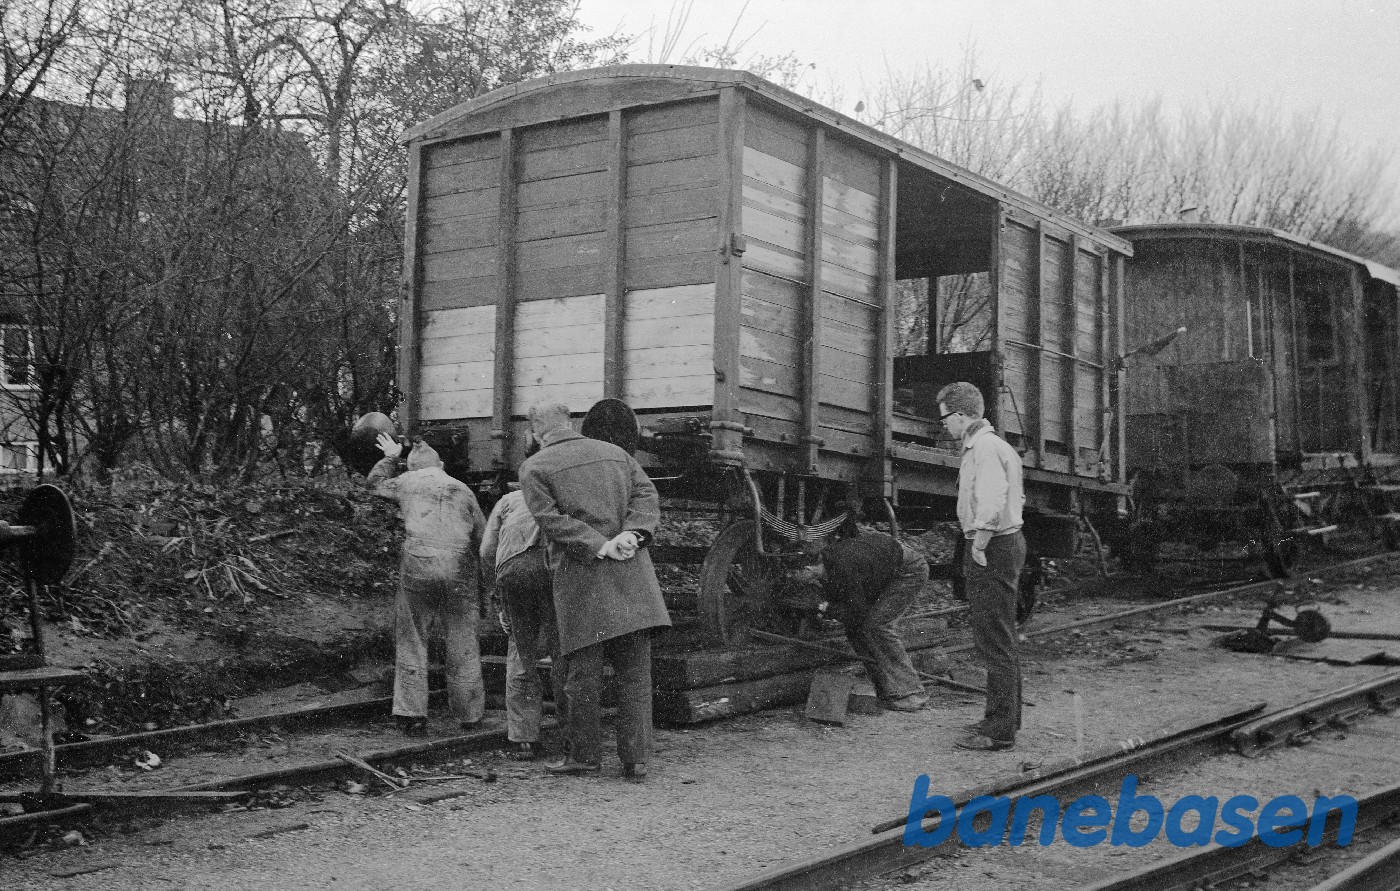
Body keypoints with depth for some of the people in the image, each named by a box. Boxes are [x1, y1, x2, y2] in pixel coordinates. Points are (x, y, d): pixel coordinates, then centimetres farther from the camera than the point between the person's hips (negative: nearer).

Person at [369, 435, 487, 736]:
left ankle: (412, 714, 2)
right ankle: (468, 714, 17)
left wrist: (390, 458, 48)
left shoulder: (407, 482, 14)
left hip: (417, 565, -1)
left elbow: (376, 483, 34)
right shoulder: (462, 489, 17)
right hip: (459, 568, 1)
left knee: (411, 641, 7)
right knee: (462, 644, 9)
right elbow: (483, 537, 15)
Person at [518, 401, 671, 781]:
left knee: (583, 676, 5)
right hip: (632, 577, 4)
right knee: (635, 672, 6)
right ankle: (636, 758, 6)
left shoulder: (535, 468, 2)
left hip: (581, 579, -3)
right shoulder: (616, 453, 15)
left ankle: (585, 755, 12)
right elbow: (647, 494, 5)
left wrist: (600, 547, -12)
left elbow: (552, 520, -10)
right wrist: (632, 533, -9)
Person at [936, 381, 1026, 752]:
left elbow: (991, 502, -28)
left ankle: (1000, 730, -6)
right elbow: (1017, 497, 23)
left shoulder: (983, 447, -16)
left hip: (991, 547, -11)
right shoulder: (998, 444, 18)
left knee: (995, 641, -8)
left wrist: (978, 545, -21)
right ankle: (1006, 717, 28)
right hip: (1008, 541, 11)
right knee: (1002, 640, 18)